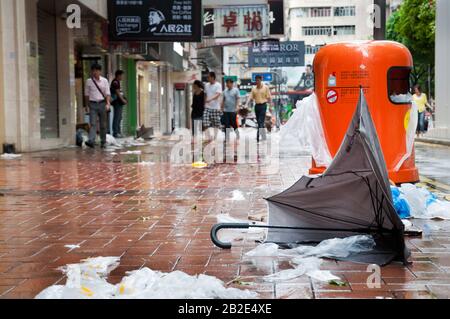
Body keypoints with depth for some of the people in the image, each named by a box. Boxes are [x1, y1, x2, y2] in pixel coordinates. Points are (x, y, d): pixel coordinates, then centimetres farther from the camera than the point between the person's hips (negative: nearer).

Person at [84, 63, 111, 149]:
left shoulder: (104, 81, 4)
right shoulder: (89, 81, 4)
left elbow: (107, 93, -1)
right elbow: (86, 94, 10)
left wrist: (108, 103, -14)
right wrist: (87, 105, 10)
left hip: (102, 103, 1)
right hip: (93, 104, -1)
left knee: (103, 124, 8)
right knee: (93, 123, -14)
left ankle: (103, 142, 18)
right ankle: (91, 141, -24)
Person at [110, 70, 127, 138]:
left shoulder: (117, 82, 19)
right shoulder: (115, 82, -12)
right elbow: (117, 92, -17)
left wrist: (123, 99, 13)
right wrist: (123, 100, -15)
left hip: (119, 102, 11)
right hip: (117, 102, -11)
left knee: (119, 118, 12)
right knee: (117, 117, -10)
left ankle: (118, 132, 16)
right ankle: (115, 133, -9)